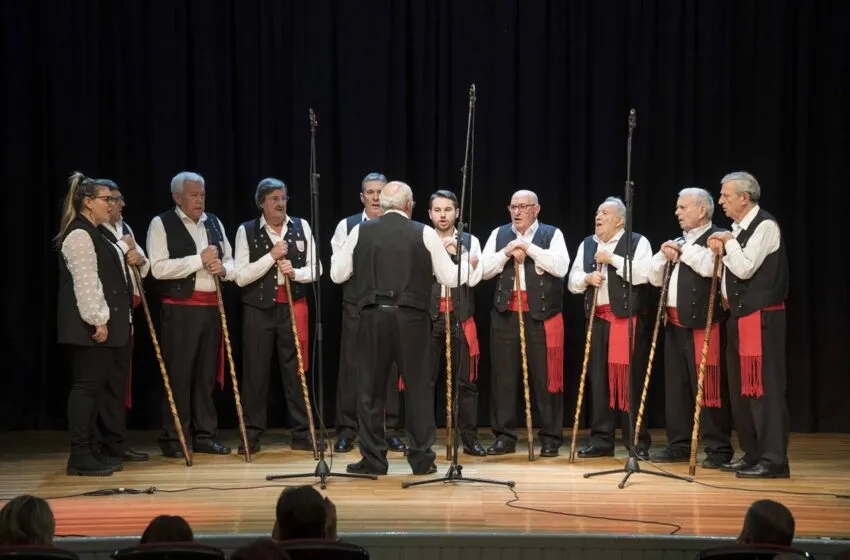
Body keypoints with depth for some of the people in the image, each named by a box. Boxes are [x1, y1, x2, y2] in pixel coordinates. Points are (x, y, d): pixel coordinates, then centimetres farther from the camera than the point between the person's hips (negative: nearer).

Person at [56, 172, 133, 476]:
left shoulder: (94, 234, 19)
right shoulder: (79, 235, -13)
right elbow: (85, 282, -21)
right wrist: (97, 320, -23)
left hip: (101, 324, 10)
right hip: (88, 326, -10)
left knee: (94, 386, 10)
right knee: (86, 386, -9)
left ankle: (86, 452, 15)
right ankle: (79, 456, -6)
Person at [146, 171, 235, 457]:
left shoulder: (214, 223, 15)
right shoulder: (162, 224, -4)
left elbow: (231, 261, 18)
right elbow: (159, 268, -16)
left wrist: (223, 268, -6)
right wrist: (199, 259, -18)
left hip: (211, 306, 6)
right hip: (180, 308, -6)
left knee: (206, 374, 10)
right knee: (178, 374, -4)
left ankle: (204, 435, 17)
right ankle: (173, 439, 4)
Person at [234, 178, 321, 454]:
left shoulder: (301, 227, 5)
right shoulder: (246, 231, -1)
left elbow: (315, 269, 5)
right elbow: (241, 277, -8)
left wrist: (295, 272, -14)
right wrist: (271, 256, -15)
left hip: (294, 305, 1)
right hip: (258, 307, -1)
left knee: (296, 369, 5)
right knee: (255, 370, 2)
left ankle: (302, 433, 12)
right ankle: (252, 434, 11)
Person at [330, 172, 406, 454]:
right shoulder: (347, 226, 6)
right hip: (356, 305, 0)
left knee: (389, 368, 4)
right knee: (351, 367, 0)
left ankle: (389, 431, 12)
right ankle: (346, 431, 6)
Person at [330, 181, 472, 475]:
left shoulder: (360, 232, 3)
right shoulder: (425, 233, 1)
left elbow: (337, 274, 9)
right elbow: (449, 277, 4)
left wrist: (337, 256, 30)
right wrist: (467, 263, 25)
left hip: (373, 317, 1)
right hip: (412, 318, 0)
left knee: (371, 389, 8)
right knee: (418, 387, 8)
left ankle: (372, 459, 9)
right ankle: (422, 458, 10)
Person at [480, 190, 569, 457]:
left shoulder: (552, 234, 4)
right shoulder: (498, 234, 13)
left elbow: (561, 267, -11)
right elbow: (484, 270, 4)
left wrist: (529, 248, -12)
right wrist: (507, 252, -10)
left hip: (542, 315, -3)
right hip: (505, 314, 3)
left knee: (545, 377, 0)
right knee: (503, 376, 3)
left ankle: (551, 438, 7)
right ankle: (504, 437, 11)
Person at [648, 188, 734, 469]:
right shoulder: (678, 241, 21)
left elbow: (709, 267, -23)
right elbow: (655, 278, 18)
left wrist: (682, 250, -11)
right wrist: (664, 254, 0)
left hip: (702, 323, -8)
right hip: (674, 323, 8)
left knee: (707, 387, -7)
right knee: (675, 385, 10)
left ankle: (718, 449, -2)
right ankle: (679, 445, 17)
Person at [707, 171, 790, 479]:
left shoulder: (765, 225, -11)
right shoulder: (738, 228, 14)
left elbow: (745, 269, -20)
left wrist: (729, 243, -7)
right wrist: (721, 253, 2)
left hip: (761, 317, -9)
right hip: (739, 316, 10)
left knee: (764, 386, -9)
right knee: (740, 387, 13)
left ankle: (773, 460, -6)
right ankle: (752, 454, 22)